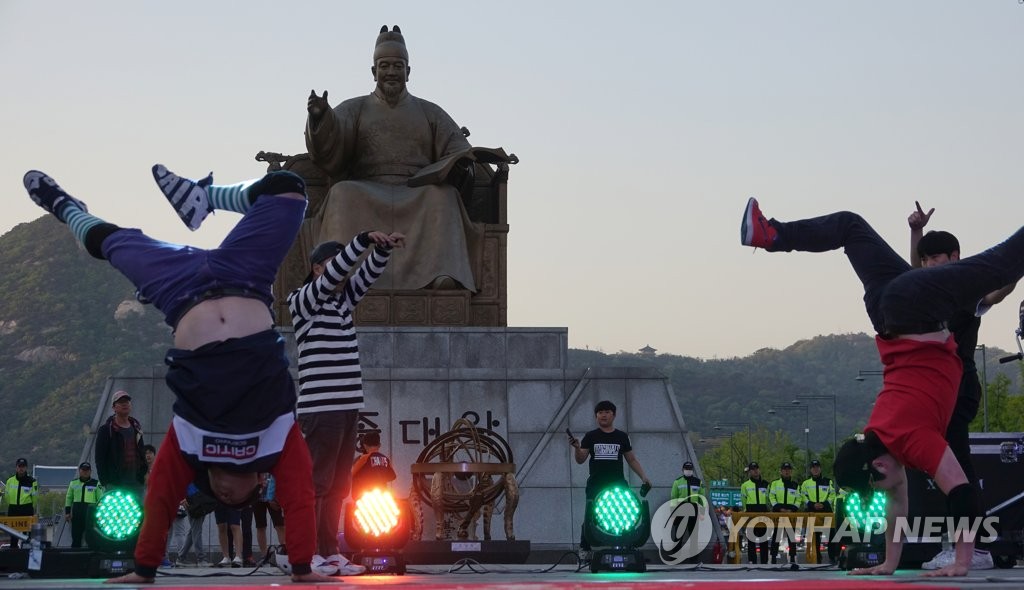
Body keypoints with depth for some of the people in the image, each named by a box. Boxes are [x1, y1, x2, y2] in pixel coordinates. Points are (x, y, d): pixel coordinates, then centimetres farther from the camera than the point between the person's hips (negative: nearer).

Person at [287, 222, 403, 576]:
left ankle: (330, 552, 11)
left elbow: (367, 274, 5)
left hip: (348, 406, 8)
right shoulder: (301, 302, -4)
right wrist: (364, 240, -25)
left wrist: (383, 248, -14)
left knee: (338, 486, 8)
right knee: (316, 481, -7)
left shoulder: (344, 299, 16)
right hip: (320, 407, -7)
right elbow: (331, 276, -18)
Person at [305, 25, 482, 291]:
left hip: (419, 198, 1)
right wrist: (320, 117, -24)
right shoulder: (354, 109, 17)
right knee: (343, 194, -34)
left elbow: (458, 150, 11)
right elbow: (329, 144, -1)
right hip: (366, 194, 0)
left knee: (443, 196, -33)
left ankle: (443, 275, -51)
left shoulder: (430, 113, 21)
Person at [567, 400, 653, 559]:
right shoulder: (590, 437, 10)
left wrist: (643, 476, 7)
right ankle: (585, 548, 3)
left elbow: (632, 459, 18)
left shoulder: (621, 437, 13)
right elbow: (580, 460, 5)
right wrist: (577, 448, -15)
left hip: (617, 485, 1)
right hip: (596, 485, -1)